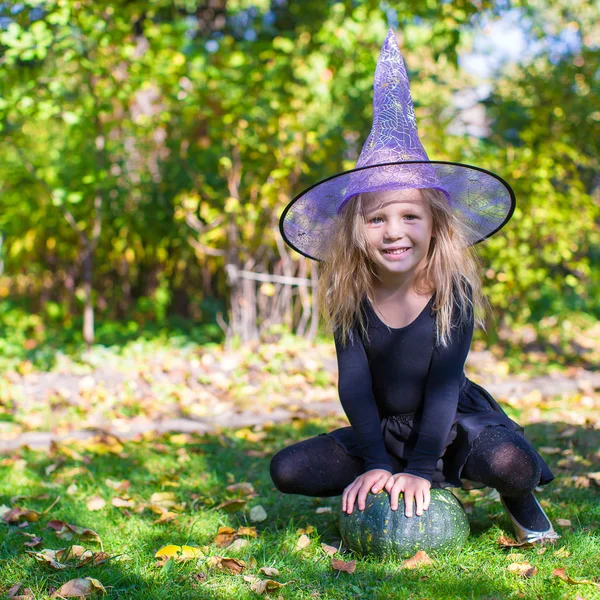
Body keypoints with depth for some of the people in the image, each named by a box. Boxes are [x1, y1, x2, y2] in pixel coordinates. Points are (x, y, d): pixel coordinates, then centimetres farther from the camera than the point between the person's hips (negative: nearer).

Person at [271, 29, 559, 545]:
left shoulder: (453, 289, -19)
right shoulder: (349, 294, -12)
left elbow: (444, 381, -21)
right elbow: (354, 382, -13)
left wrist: (421, 468, -28)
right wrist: (376, 463, -22)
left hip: (452, 424, -3)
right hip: (382, 430, 3)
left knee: (513, 465, -35)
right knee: (288, 470, -15)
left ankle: (519, 503, 4)